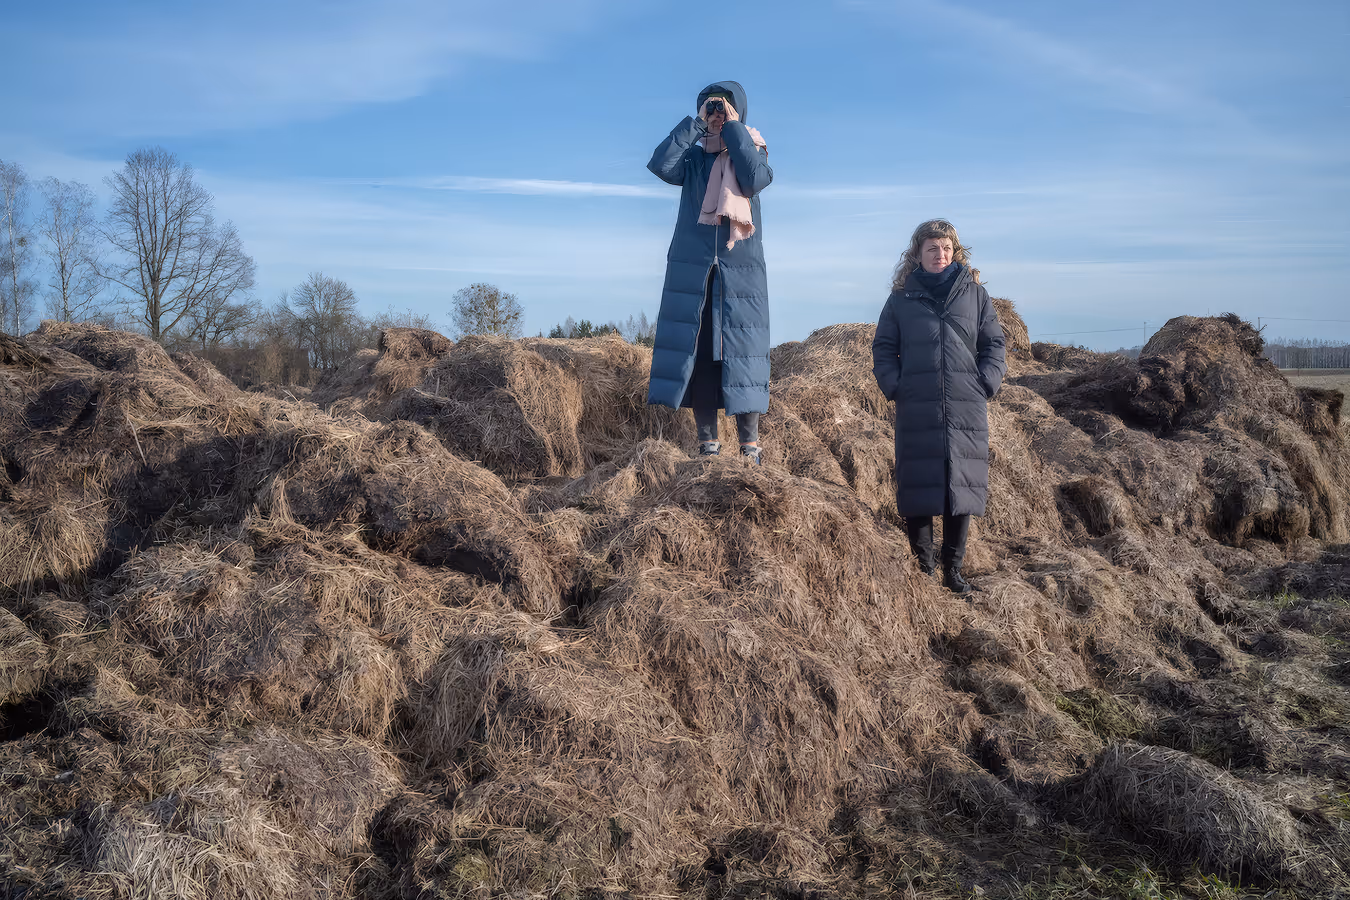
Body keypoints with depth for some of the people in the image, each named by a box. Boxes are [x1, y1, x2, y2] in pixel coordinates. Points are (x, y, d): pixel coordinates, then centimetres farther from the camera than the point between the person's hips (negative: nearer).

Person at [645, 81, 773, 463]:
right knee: (697, 353, -3)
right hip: (692, 271, 2)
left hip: (740, 272, -1)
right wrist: (695, 122, -4)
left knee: (740, 353, -6)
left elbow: (755, 179, -13)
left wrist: (733, 127, -7)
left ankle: (750, 447, -2)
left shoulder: (752, 151, 11)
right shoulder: (694, 157, 13)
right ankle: (707, 444, 3)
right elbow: (661, 165, -8)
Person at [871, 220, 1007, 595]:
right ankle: (921, 563, 13)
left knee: (962, 487, 3)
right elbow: (883, 348, 10)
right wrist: (894, 387, -3)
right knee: (917, 488, 0)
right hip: (916, 410, -1)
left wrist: (986, 385, -1)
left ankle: (952, 567, 15)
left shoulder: (975, 294, 11)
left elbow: (994, 344, 12)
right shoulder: (901, 298, 8)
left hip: (966, 410, 1)